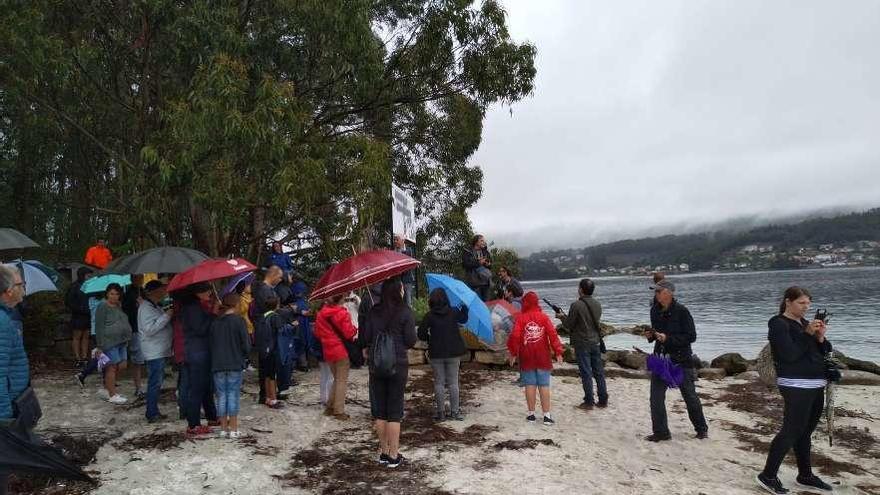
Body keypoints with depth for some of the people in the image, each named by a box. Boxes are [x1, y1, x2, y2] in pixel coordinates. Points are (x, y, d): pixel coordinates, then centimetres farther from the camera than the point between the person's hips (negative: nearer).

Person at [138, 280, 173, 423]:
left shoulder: (157, 306, 17)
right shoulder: (146, 307, -14)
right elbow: (149, 329, -24)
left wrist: (168, 315, 9)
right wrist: (166, 316, -23)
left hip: (160, 351, 10)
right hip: (154, 352, -10)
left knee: (158, 381, 14)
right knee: (155, 382, -7)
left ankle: (153, 412, 21)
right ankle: (152, 414, -1)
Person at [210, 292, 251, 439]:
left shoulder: (215, 323, 4)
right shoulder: (239, 320, -8)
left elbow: (211, 344, 7)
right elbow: (246, 345, -8)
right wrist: (243, 357, 10)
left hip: (217, 365, 3)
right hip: (235, 364, -3)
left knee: (221, 396, 9)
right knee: (233, 395, 2)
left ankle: (223, 428, 15)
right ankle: (233, 429, 5)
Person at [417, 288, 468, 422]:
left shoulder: (429, 316, -9)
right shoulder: (454, 312, -5)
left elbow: (421, 334, -9)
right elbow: (464, 319, 16)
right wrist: (464, 306, 28)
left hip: (436, 354, -1)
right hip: (453, 353, 1)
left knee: (439, 383, 9)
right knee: (453, 382, 10)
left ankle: (440, 412, 12)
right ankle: (455, 411, 13)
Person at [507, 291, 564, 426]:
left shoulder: (520, 318, -4)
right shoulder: (544, 317, -1)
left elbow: (515, 336, -10)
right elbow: (552, 334, -7)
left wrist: (513, 353, 1)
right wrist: (558, 352, -1)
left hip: (526, 358, -1)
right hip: (543, 357, 1)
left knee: (530, 385, 6)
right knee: (544, 386, 4)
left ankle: (531, 414, 12)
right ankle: (547, 415, 4)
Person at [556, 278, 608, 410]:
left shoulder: (576, 305, -16)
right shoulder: (597, 304, 5)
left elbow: (569, 325, -11)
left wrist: (561, 316, 10)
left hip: (582, 343, -6)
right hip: (595, 342, 6)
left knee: (586, 373, 0)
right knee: (599, 372, 12)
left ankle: (589, 402, 5)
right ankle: (603, 400, 18)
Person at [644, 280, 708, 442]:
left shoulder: (681, 311, -15)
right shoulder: (655, 311, 4)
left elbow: (691, 336, -15)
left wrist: (668, 338, -23)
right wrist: (651, 335, -3)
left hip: (681, 360, -5)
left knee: (690, 396, 10)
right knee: (656, 398, 1)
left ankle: (702, 429, 31)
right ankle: (661, 432, 13)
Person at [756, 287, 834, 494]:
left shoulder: (804, 322, 15)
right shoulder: (779, 324, -10)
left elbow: (821, 353, 16)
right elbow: (789, 354, -20)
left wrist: (820, 337, -3)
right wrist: (807, 334, -18)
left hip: (816, 385, 8)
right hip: (796, 386, -8)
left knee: (805, 432, 14)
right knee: (791, 431, -9)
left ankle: (805, 475, 24)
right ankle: (768, 476, -3)